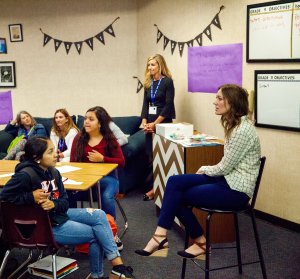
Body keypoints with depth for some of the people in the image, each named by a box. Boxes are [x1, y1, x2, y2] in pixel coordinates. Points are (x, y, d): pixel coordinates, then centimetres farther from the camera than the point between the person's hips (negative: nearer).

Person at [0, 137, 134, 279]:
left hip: (59, 213, 8)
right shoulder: (25, 175, -21)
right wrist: (31, 197, -26)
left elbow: (65, 201, 3)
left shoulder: (53, 172, 2)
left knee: (99, 215, -8)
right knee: (95, 233, -9)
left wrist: (53, 204, -20)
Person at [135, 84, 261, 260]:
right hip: (228, 180, 9)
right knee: (175, 182, -9)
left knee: (178, 195, -7)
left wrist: (205, 169, 1)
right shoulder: (234, 125, 12)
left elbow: (225, 167, -17)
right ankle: (161, 236, -9)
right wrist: (207, 170, 2)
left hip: (236, 190, -9)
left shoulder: (243, 129, -19)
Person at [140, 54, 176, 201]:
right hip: (150, 124, 6)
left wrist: (155, 123, -15)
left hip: (163, 123, -6)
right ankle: (154, 186, 11)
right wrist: (144, 122, -5)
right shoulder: (148, 83, 12)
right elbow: (145, 104, 10)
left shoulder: (167, 81, -6)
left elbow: (168, 105, -12)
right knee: (150, 156, 5)